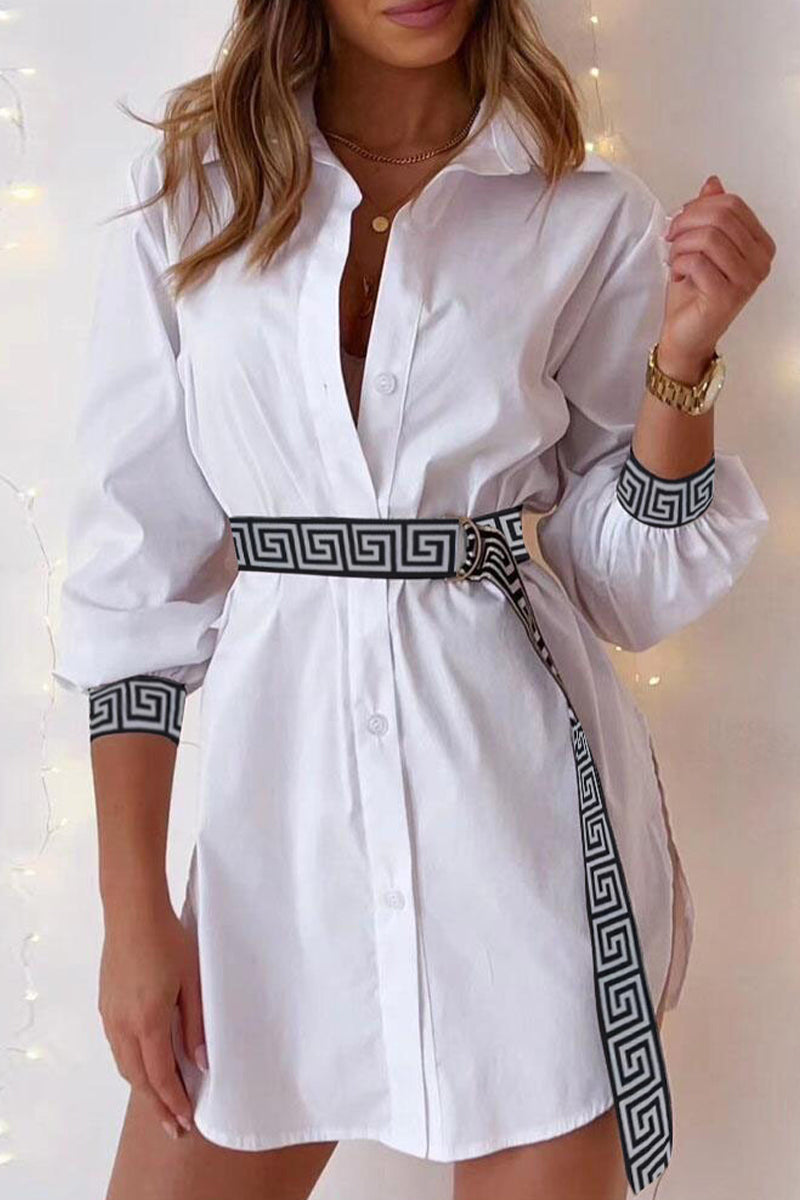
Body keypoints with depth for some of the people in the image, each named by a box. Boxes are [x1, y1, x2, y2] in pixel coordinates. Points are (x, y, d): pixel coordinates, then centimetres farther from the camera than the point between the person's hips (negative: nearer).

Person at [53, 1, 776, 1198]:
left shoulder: (590, 215, 0)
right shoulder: (186, 192, 3)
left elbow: (634, 583, 4)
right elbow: (137, 570, 1)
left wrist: (684, 356, -11)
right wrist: (132, 905, -1)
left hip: (525, 786, 0)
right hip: (283, 784, 1)